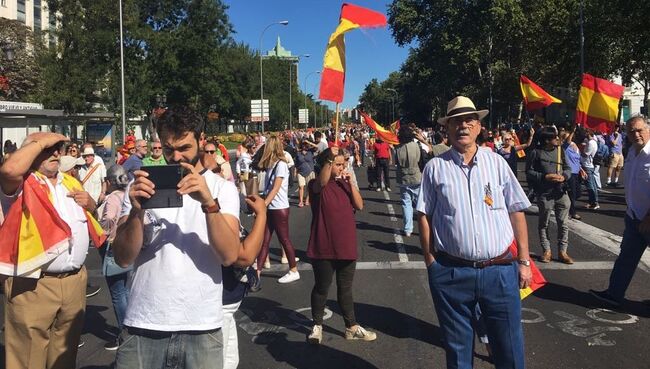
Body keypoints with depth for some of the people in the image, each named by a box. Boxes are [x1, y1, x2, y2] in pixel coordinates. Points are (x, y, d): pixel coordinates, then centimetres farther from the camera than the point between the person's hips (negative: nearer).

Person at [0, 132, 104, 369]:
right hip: (34, 285, -6)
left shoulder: (70, 182, 15)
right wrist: (41, 141, -18)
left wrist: (89, 203, 4)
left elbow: (92, 216, 28)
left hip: (74, 280, 7)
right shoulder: (22, 183, -6)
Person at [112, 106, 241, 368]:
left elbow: (229, 255, -13)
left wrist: (209, 203, -26)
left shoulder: (222, 188, 0)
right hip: (144, 323, 1)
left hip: (202, 325, 0)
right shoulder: (140, 186, 2)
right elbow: (123, 258, -5)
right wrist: (137, 210, -21)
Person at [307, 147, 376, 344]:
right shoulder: (316, 185, -7)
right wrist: (330, 159, -43)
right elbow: (322, 182, -33)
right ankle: (317, 326, 25)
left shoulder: (344, 183, 9)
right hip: (324, 247, -5)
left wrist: (350, 182, -11)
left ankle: (352, 327, 24)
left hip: (346, 246, 5)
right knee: (321, 288, 9)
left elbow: (359, 205, -2)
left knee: (345, 289, 15)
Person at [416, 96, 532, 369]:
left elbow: (516, 213, 6)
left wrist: (524, 261, 3)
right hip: (451, 272, -1)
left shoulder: (496, 162, 5)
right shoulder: (435, 167, 1)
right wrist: (431, 263, -2)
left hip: (500, 270, 1)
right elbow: (424, 216, 2)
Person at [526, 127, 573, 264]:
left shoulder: (560, 150, 7)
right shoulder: (536, 153, -6)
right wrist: (545, 177, -17)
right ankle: (546, 251, 22)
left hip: (561, 192, 4)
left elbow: (568, 168, 11)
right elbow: (529, 172, -6)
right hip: (544, 194, -3)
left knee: (563, 223, 5)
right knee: (544, 223, 8)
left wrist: (564, 176, -11)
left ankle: (562, 251, 16)